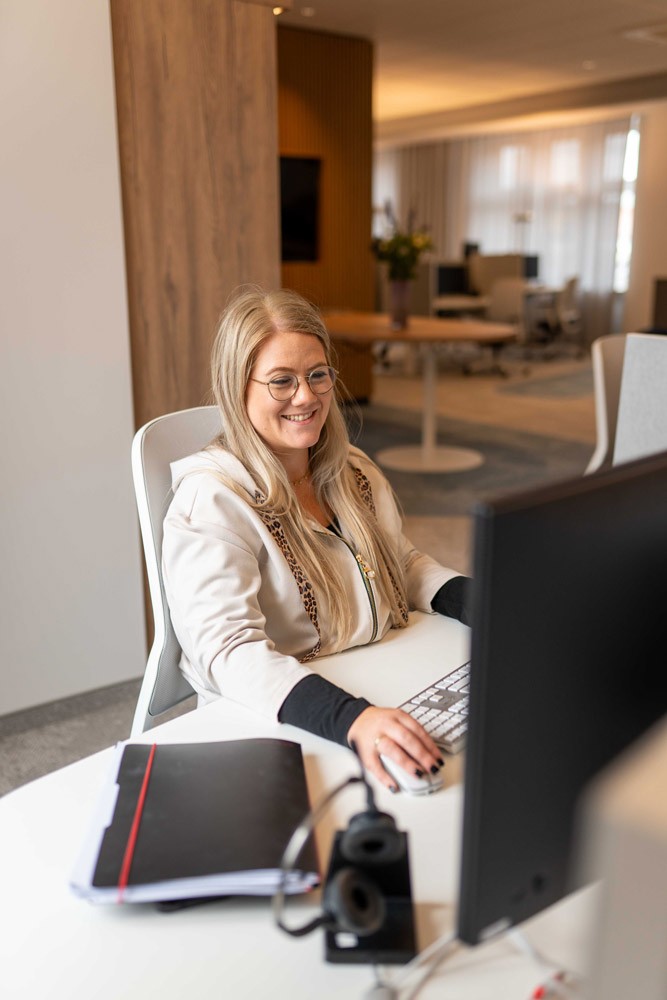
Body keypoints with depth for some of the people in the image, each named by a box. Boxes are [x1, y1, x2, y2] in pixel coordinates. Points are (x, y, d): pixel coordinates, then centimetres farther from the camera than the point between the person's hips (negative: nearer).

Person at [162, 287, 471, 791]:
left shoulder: (354, 471, 10)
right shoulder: (212, 501, -14)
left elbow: (406, 563, 20)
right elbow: (229, 651, -25)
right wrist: (352, 720, -40)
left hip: (386, 698, 7)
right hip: (276, 725, -7)